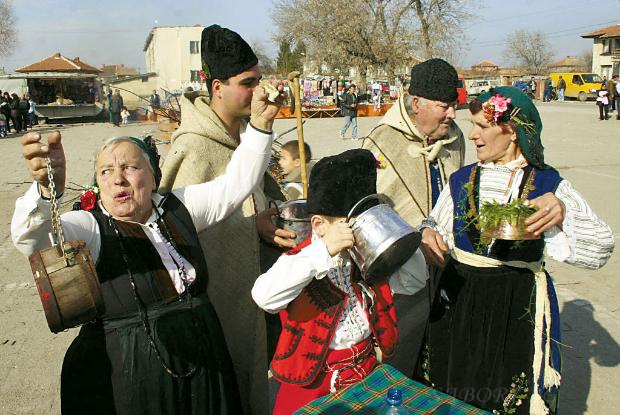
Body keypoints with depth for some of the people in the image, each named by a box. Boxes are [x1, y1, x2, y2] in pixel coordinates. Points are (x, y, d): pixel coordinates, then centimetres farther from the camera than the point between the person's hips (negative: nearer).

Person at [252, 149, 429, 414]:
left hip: (366, 371, 6)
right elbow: (264, 296, -37)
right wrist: (324, 251, -42)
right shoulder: (300, 261, -18)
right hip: (312, 382, -5)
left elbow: (414, 282, 5)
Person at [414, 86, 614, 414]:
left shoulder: (548, 183, -5)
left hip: (519, 308, -2)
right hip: (460, 299, 3)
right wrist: (426, 234, -13)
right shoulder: (462, 180, 3)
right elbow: (436, 225, 10)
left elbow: (600, 247, -11)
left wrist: (563, 215, -30)